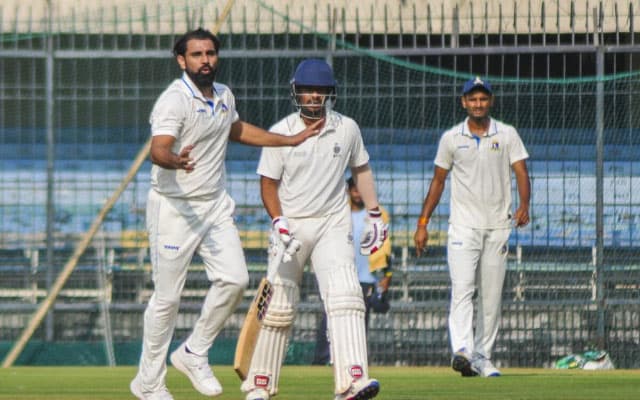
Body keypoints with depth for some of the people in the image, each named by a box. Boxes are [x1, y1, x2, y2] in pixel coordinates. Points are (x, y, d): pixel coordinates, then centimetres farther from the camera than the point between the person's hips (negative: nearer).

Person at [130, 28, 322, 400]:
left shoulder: (224, 95, 9)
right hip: (175, 207, -7)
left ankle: (194, 353, 12)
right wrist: (175, 161, -55)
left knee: (234, 279, -7)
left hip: (216, 204, 7)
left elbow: (237, 130, 30)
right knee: (167, 297, -3)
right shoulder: (174, 100, -17)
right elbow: (158, 149, -32)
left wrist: (291, 140, 27)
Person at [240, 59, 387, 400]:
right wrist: (278, 222, -17)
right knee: (279, 307, 2)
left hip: (333, 225, 1)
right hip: (290, 225, -1)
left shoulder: (347, 129, 1)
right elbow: (268, 182, -2)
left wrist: (374, 215, 14)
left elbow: (361, 169, 16)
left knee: (344, 295, -19)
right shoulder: (281, 132, -6)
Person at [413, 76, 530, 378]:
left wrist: (524, 206, -23)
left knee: (491, 297, 4)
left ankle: (483, 357, 12)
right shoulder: (451, 138, 6)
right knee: (462, 289, -17)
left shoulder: (507, 135, 5)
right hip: (464, 225, -1)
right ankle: (462, 352, -31)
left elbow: (521, 173, -3)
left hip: (498, 227, 1)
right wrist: (423, 223, 7)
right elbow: (438, 181, 11)